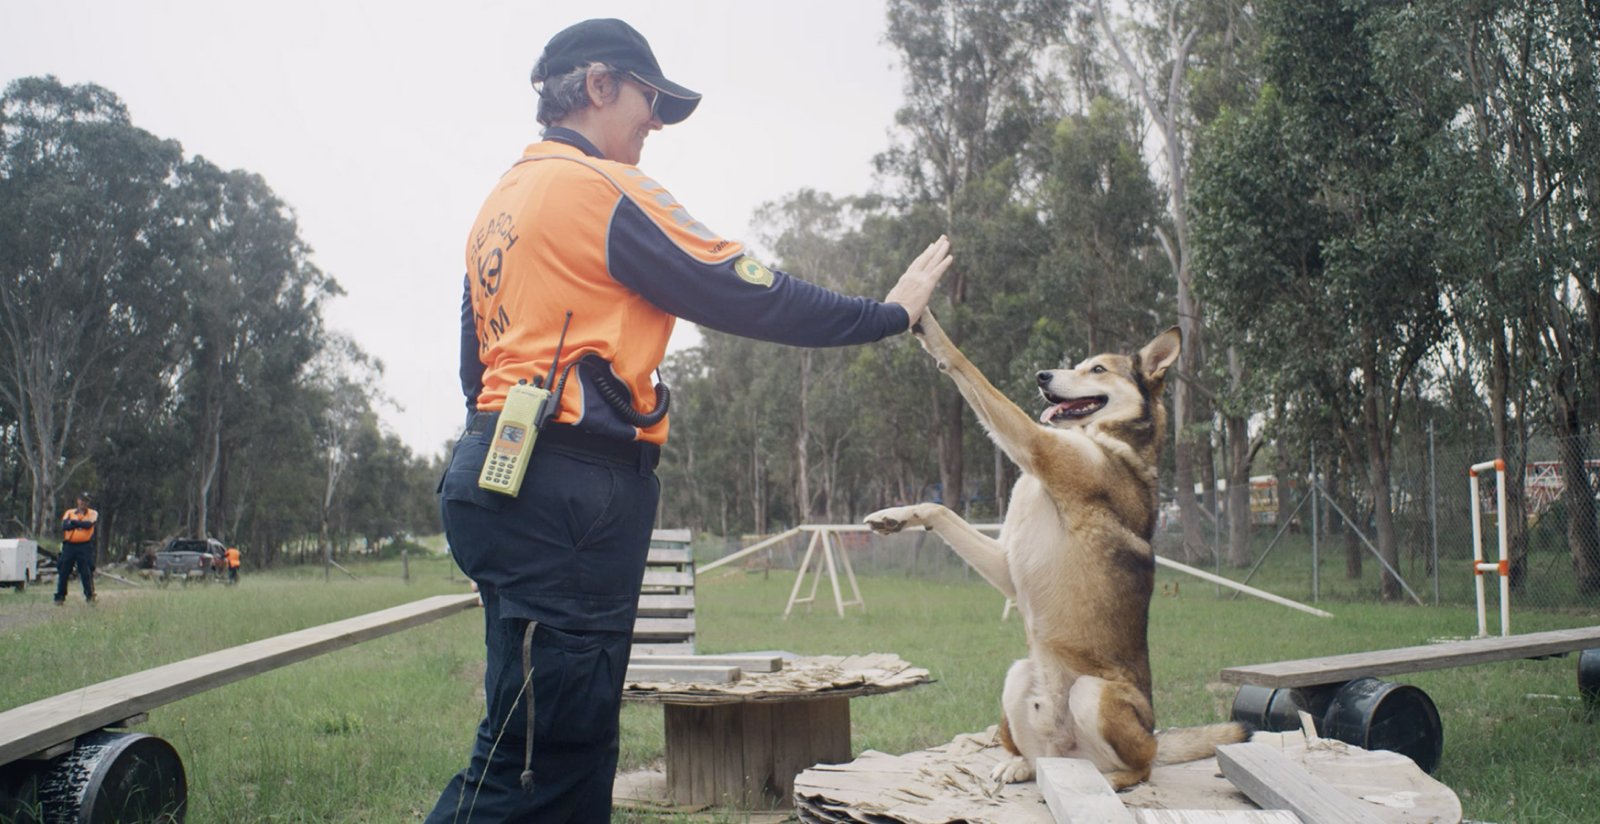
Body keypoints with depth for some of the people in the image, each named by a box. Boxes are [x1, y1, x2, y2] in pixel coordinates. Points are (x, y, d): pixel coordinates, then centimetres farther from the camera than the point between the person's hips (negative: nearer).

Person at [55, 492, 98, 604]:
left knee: (86, 572, -6)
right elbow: (65, 526, -5)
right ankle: (60, 597, 9)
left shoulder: (93, 514, 10)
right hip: (69, 546, 2)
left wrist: (74, 522, -5)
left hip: (85, 547, -2)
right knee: (63, 572, 1)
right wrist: (81, 524, -8)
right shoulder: (69, 513, 14)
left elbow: (89, 524, -11)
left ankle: (90, 595, 4)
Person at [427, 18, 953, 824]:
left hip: (497, 464, 10)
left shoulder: (502, 200, 20)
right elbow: (750, 297, -9)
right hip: (572, 486, -10)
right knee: (533, 759, -7)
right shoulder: (606, 188, -8)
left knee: (574, 743, 14)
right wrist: (889, 312, 2)